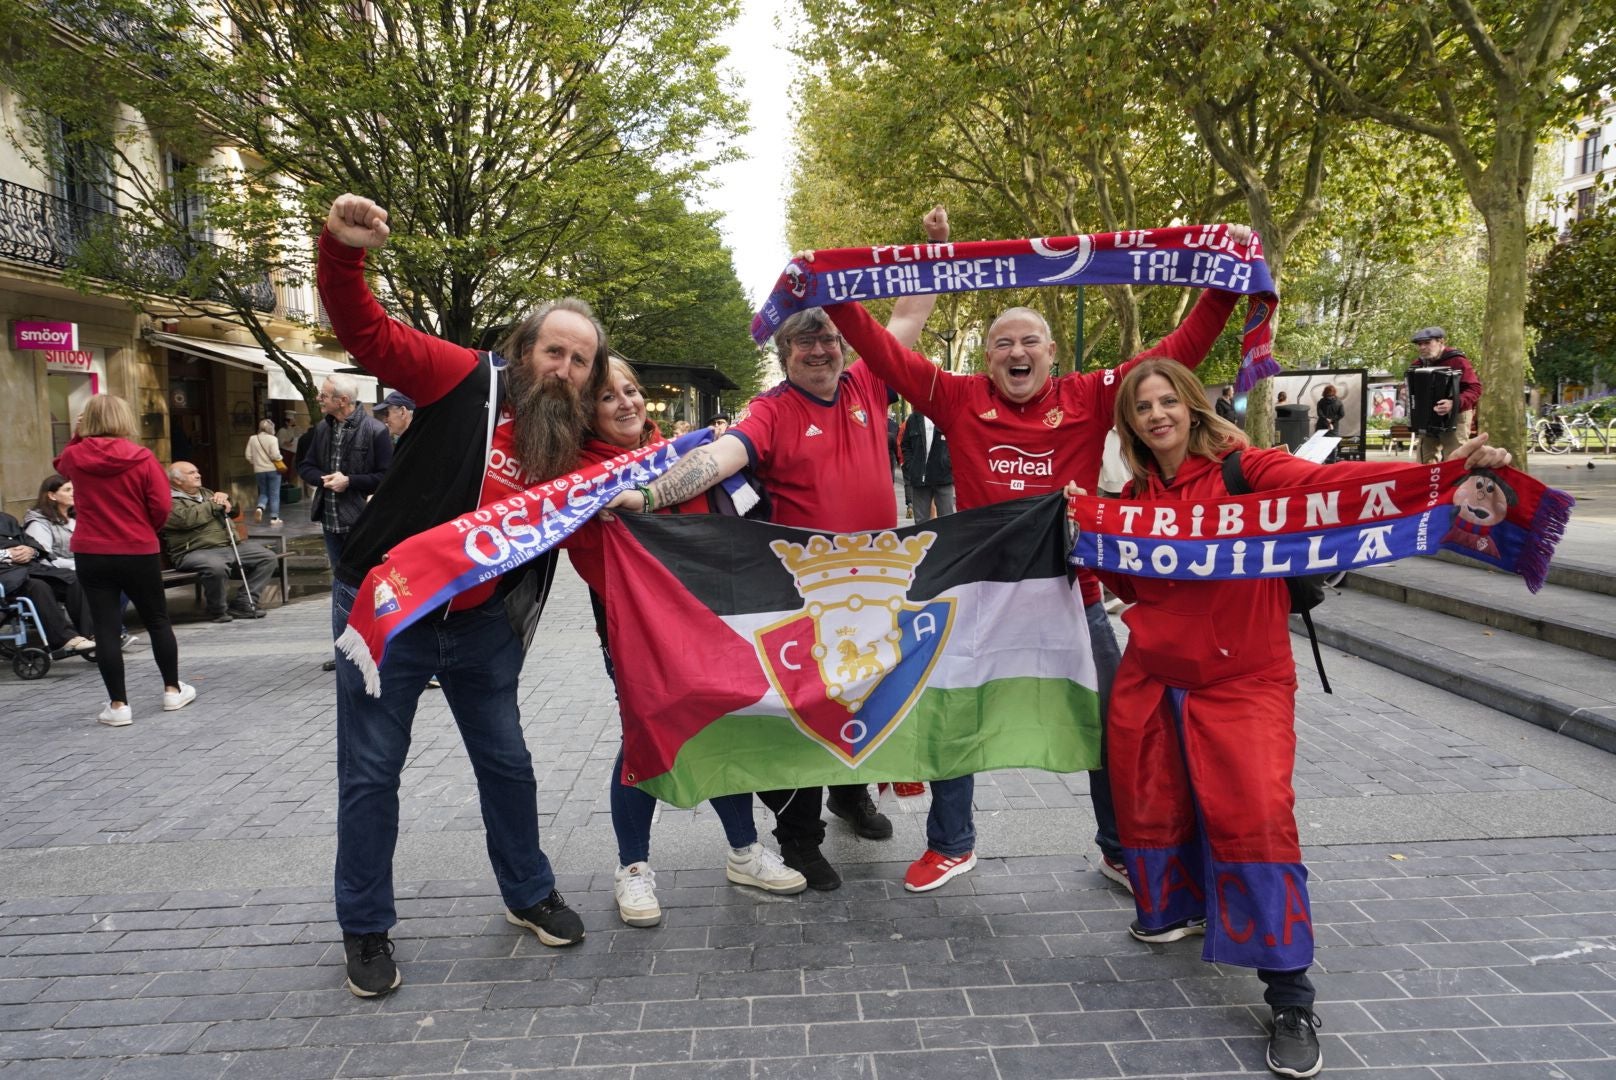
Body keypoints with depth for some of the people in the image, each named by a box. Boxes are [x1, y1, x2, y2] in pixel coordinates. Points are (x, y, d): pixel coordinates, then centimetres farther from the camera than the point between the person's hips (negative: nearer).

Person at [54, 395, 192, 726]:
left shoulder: (75, 456, -3)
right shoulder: (141, 457, -10)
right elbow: (162, 506, -11)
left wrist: (78, 435, 12)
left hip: (90, 554, 2)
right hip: (138, 552, -1)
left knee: (106, 628, 4)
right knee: (157, 620, 14)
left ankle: (118, 705, 6)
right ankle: (173, 690, 23)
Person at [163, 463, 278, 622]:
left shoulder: (205, 492, 26)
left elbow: (234, 512, 28)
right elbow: (187, 519, -21)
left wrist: (225, 498, 6)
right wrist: (215, 505, -7)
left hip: (230, 545, 8)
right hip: (196, 551, -8)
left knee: (268, 557, -7)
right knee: (217, 567, -40)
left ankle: (243, 604, -10)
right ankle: (217, 611, -14)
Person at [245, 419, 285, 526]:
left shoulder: (252, 439, 3)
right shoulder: (272, 439, -10)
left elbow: (248, 456, 2)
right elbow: (275, 455, -19)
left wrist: (255, 463, 19)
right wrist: (280, 460, 2)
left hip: (259, 470, 4)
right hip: (273, 469, -4)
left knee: (263, 493, 17)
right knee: (274, 494, 5)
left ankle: (260, 508, -11)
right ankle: (274, 517, 4)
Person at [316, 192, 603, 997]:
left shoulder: (576, 447, 1)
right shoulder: (464, 381, -11)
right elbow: (365, 332, -14)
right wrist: (341, 251, -31)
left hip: (481, 626, 4)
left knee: (507, 763, 14)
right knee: (370, 772, 6)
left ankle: (527, 894, 35)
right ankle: (365, 929, 24)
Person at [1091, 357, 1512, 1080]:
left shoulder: (1245, 470, -8)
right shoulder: (1135, 496, 6)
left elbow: (1330, 482, -23)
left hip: (1242, 681, -5)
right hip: (1149, 680, 5)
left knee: (1255, 817, -12)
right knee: (1152, 801, 13)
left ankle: (1289, 999, 2)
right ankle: (1181, 908, 44)